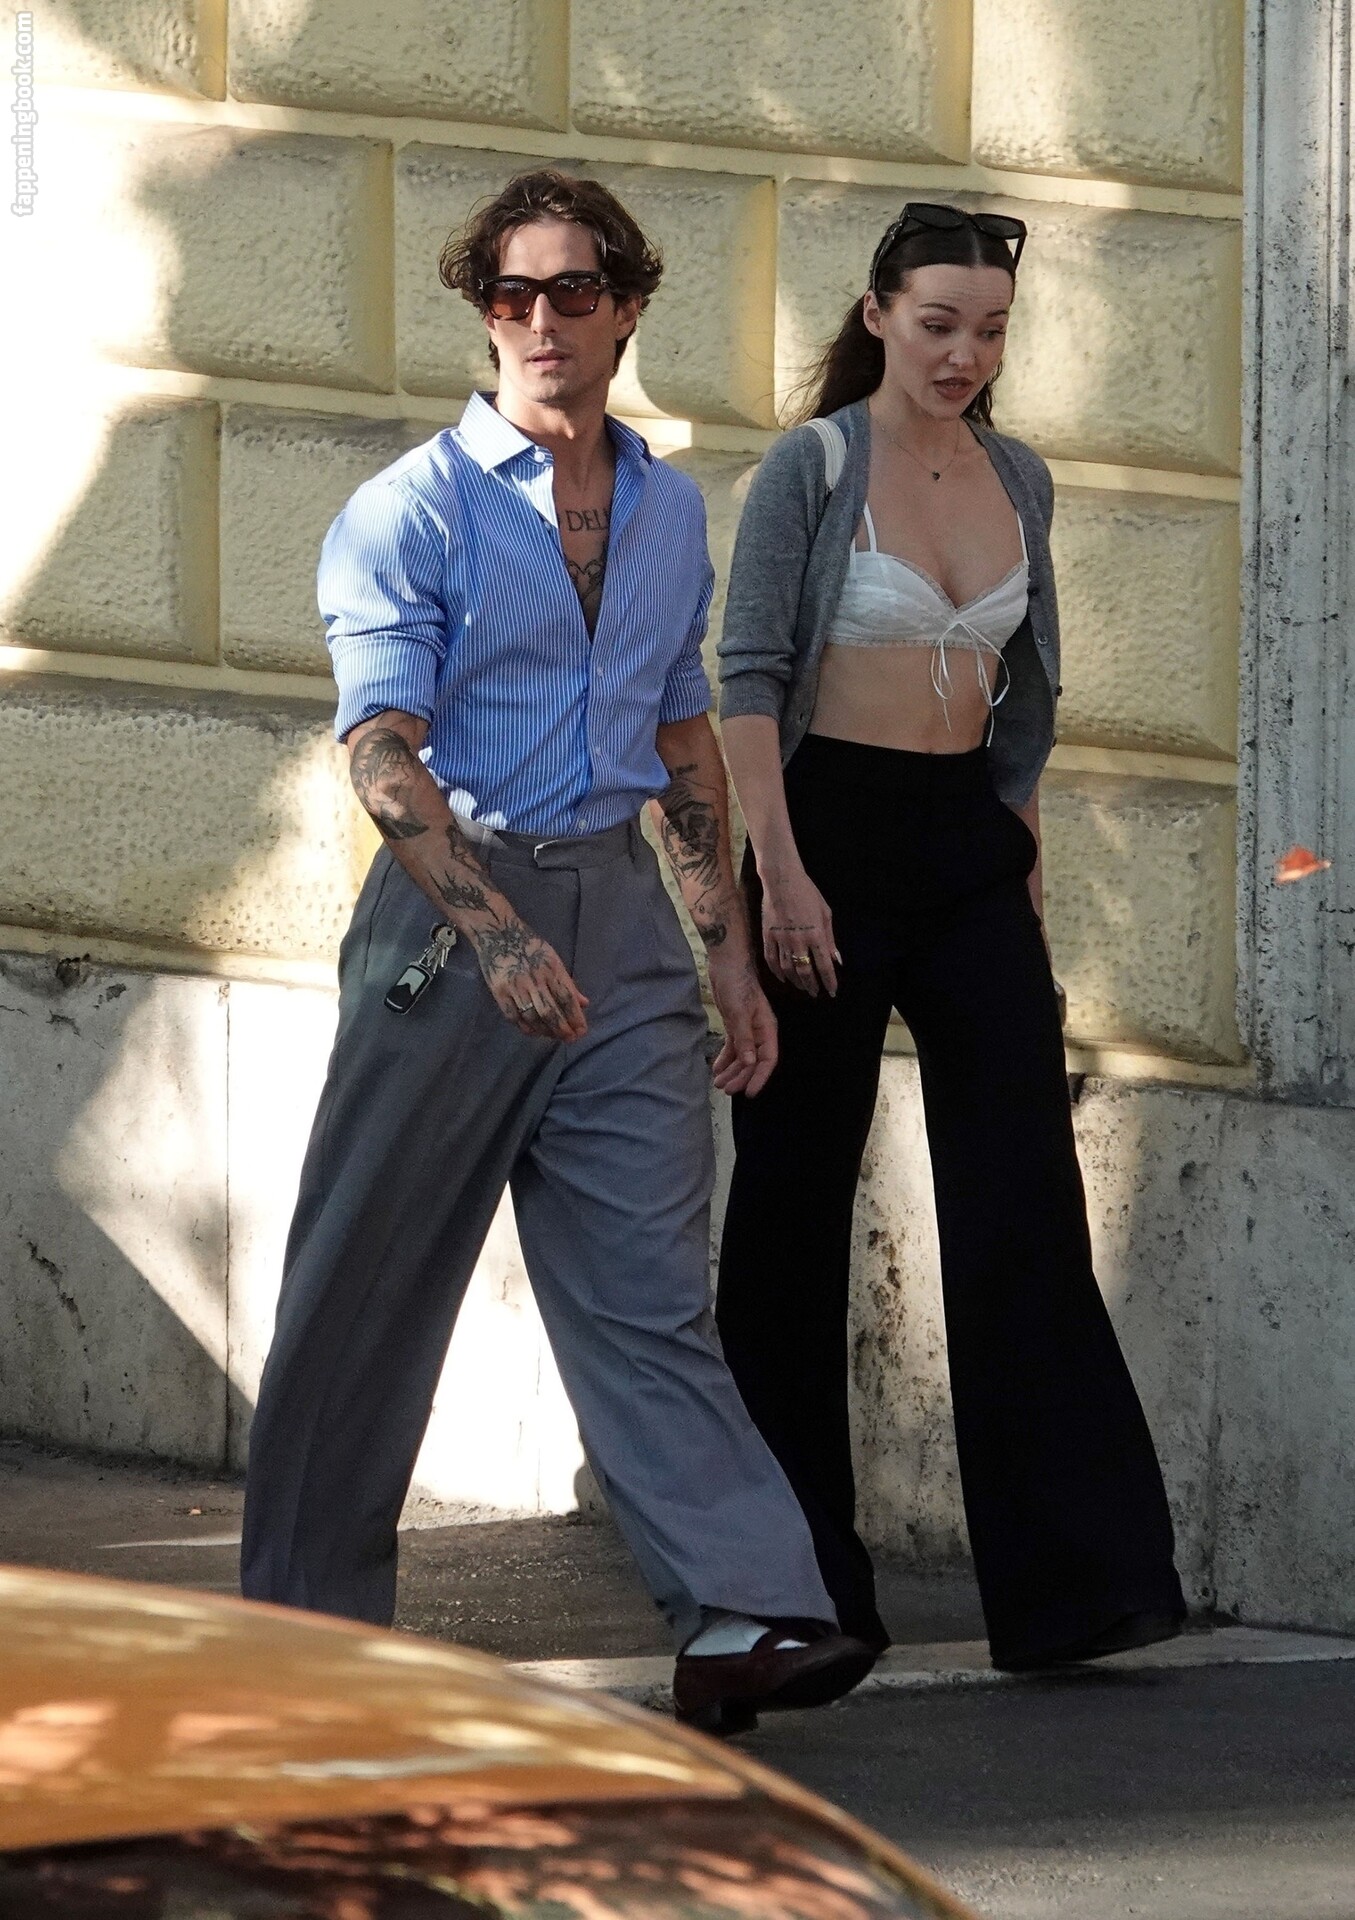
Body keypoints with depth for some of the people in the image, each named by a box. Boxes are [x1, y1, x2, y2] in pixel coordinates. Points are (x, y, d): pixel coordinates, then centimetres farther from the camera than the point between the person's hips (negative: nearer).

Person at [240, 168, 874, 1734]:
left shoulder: (669, 511, 14)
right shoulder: (415, 510, -4)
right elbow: (383, 751, -13)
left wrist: (727, 949, 17)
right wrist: (500, 938, -25)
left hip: (619, 904, 4)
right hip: (455, 903, -4)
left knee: (649, 1281, -5)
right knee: (372, 1280, 3)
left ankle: (740, 1616, -17)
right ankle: (310, 1621, 13)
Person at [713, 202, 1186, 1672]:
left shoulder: (1017, 481, 11)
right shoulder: (811, 470, -5)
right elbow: (749, 679, -9)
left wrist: (1023, 856, 15)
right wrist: (781, 875, -17)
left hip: (971, 849, 4)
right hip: (832, 832, -4)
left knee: (1024, 1193, -5)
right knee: (794, 1202, 3)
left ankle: (1071, 1580, -10)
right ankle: (791, 1585, 12)